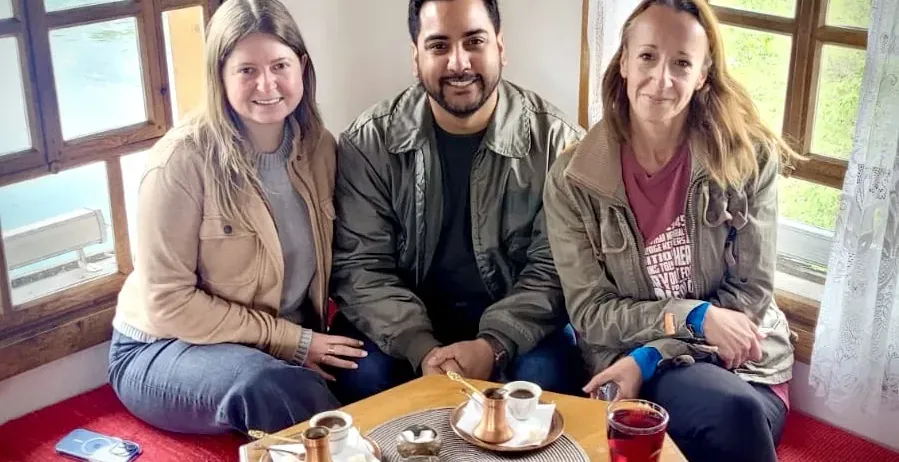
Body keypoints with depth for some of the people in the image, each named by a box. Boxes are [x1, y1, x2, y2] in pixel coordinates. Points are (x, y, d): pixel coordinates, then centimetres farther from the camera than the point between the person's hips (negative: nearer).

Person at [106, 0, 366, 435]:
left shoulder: (319, 146, -1)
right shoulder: (182, 160, -19)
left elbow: (324, 260, 7)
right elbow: (169, 304, -18)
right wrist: (293, 342, -19)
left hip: (290, 343, 5)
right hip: (167, 348, -4)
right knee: (271, 387, -35)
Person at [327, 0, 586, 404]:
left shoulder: (555, 141, -8)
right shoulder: (369, 143, -7)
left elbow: (554, 269, -10)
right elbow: (360, 265, -10)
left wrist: (492, 346, -26)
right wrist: (421, 350, -24)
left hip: (513, 330, 0)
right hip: (410, 332, 1)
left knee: (545, 374, -27)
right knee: (361, 375, -25)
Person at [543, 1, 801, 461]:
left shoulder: (748, 158, -5)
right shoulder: (572, 179, -6)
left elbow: (752, 292, -4)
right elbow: (589, 315, -4)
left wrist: (648, 358, -14)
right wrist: (695, 317, -18)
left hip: (745, 365, 2)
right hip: (629, 364, -1)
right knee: (736, 413, -31)